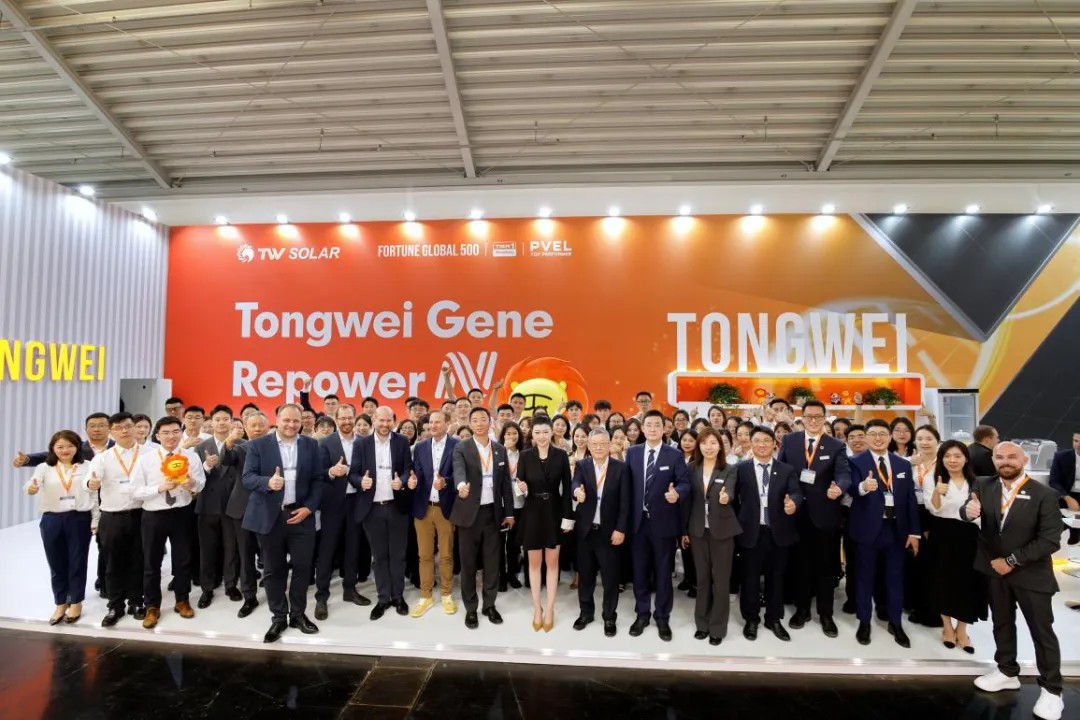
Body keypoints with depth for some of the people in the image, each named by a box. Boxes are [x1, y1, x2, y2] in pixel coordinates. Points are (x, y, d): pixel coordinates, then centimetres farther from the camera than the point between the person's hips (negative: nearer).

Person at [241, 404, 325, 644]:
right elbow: (247, 477, -7)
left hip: (301, 514, 1)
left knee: (302, 567, 7)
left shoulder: (311, 445, 4)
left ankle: (298, 614, 25)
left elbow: (318, 479, 4)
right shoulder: (258, 445, -1)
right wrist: (268, 482, -27)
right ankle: (278, 617, 25)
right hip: (270, 516, -1)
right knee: (273, 569, 10)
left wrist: (309, 507, -7)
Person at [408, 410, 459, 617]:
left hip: (445, 507, -3)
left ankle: (446, 595, 26)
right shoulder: (420, 446, 7)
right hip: (423, 507, 3)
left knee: (446, 554, 10)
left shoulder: (457, 445, -6)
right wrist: (413, 480, -19)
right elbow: (417, 473, 3)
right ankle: (425, 596, 25)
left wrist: (445, 482, -28)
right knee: (424, 555, 12)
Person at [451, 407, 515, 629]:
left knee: (492, 561, 10)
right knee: (468, 563, 7)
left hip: (493, 512, 3)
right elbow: (458, 470, -25)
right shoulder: (461, 449, -5)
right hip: (469, 512, -3)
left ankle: (490, 605, 27)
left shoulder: (500, 450, 6)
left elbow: (505, 482, 8)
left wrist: (509, 512, 6)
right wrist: (462, 484, -47)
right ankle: (470, 608, 22)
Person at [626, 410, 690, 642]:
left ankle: (662, 617, 26)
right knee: (640, 570, 13)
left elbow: (685, 483, -8)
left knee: (663, 572, 10)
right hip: (638, 521, 2)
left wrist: (677, 493, -31)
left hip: (663, 522, -2)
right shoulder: (632, 452, 4)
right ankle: (642, 614, 30)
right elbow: (627, 483, 3)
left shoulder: (675, 455, -3)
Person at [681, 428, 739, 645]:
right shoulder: (691, 469, 2)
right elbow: (687, 501, 4)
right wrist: (684, 530, 4)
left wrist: (726, 497, -45)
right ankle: (702, 623, 26)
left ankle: (718, 627, 18)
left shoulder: (729, 470, -4)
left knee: (721, 579, 5)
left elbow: (729, 493, -21)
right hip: (698, 530, 2)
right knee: (702, 578, 13)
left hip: (722, 530, -2)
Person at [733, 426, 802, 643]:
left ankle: (774, 619, 31)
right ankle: (751, 619, 26)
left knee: (776, 577, 14)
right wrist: (737, 525, -7)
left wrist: (793, 503, -32)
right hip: (751, 532, -1)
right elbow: (734, 497, -2)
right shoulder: (741, 469, -1)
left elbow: (796, 493, -10)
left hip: (778, 532, 1)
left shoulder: (787, 470, 3)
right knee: (750, 577, 9)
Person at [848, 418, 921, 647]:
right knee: (865, 577, 9)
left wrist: (914, 532, 3)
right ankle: (864, 622, 24)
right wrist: (863, 487, -46)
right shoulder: (856, 462, -7)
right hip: (868, 529, -3)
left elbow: (910, 499, 6)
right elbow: (852, 489, -23)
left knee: (895, 577, 14)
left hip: (896, 529, 4)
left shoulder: (903, 464, 6)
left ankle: (896, 623, 30)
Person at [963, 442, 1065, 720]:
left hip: (1031, 573, -3)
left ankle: (1051, 690, 25)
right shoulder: (983, 485, -5)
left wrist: (1012, 561, -17)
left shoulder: (1044, 494, -15)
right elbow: (968, 511, -13)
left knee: (1042, 631, 8)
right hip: (994, 569, 3)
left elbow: (1050, 540, -16)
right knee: (1002, 624, 18)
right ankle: (1007, 672, 35)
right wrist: (968, 512, -37)